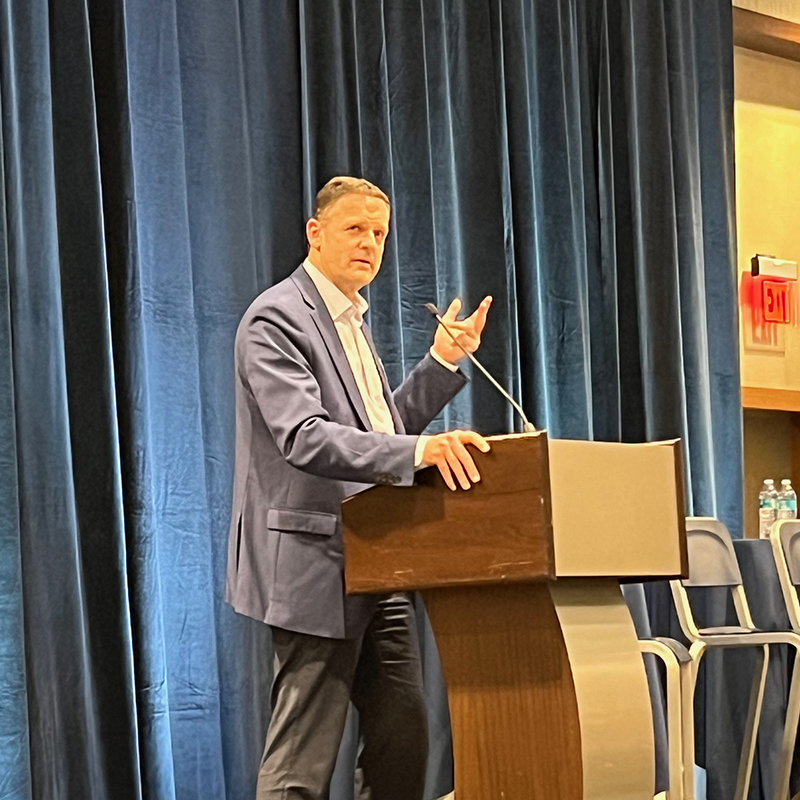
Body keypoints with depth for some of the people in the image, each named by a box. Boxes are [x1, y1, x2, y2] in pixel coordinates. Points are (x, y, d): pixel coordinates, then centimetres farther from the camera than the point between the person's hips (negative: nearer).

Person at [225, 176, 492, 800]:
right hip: (316, 568, -9)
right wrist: (417, 450, -36)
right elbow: (304, 438, -25)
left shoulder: (351, 319, 18)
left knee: (403, 742, 11)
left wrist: (442, 362, 11)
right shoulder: (276, 320, -11)